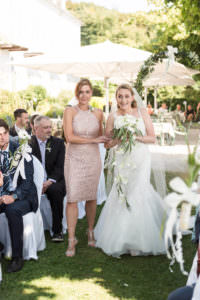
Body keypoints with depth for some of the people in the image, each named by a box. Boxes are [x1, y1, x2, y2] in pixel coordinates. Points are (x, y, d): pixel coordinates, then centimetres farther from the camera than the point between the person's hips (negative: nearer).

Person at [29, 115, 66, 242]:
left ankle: (57, 230, -21)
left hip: (53, 180, 0)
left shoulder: (58, 143, 7)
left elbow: (59, 166, -1)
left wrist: (50, 181, -18)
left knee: (55, 190, -32)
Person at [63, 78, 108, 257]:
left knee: (92, 197, 11)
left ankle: (91, 232, 28)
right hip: (74, 159, -3)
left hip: (93, 159, 3)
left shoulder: (98, 113, 3)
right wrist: (92, 140, -15)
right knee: (72, 198, -6)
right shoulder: (70, 111, -7)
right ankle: (71, 239, 2)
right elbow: (69, 137, -15)